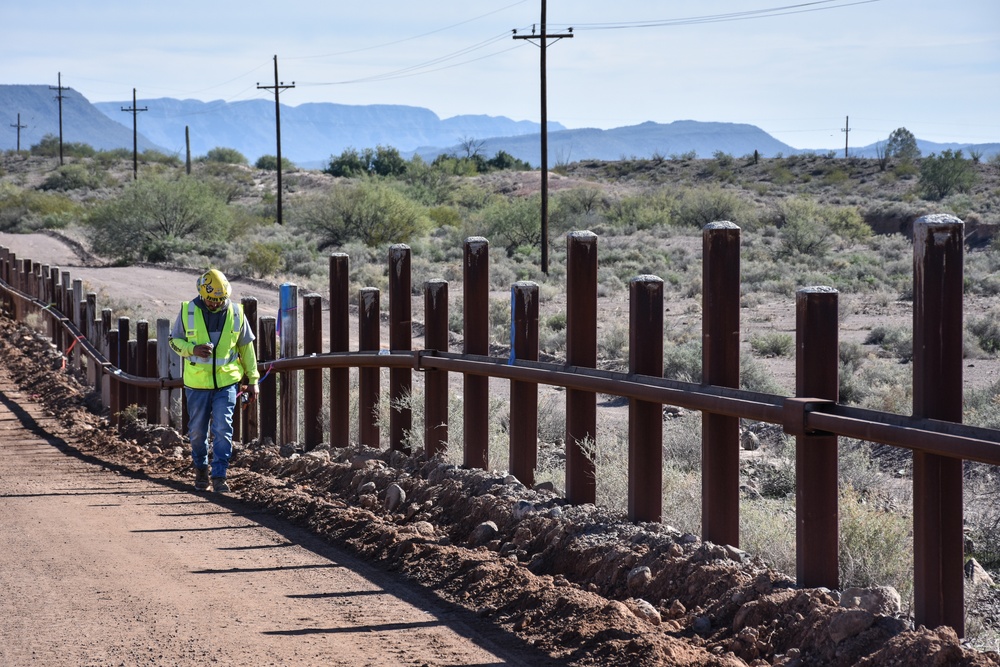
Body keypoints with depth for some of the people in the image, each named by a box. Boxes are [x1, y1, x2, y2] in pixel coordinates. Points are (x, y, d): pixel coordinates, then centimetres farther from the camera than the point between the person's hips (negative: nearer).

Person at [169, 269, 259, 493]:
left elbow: (246, 347, 9)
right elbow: (174, 340, 7)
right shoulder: (188, 311, -4)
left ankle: (219, 476, -5)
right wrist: (193, 350, -14)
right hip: (197, 383, 1)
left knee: (223, 429, -10)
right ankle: (200, 470, 32)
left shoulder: (236, 313, -1)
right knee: (198, 431, 10)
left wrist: (252, 380, 10)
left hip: (226, 382, 0)